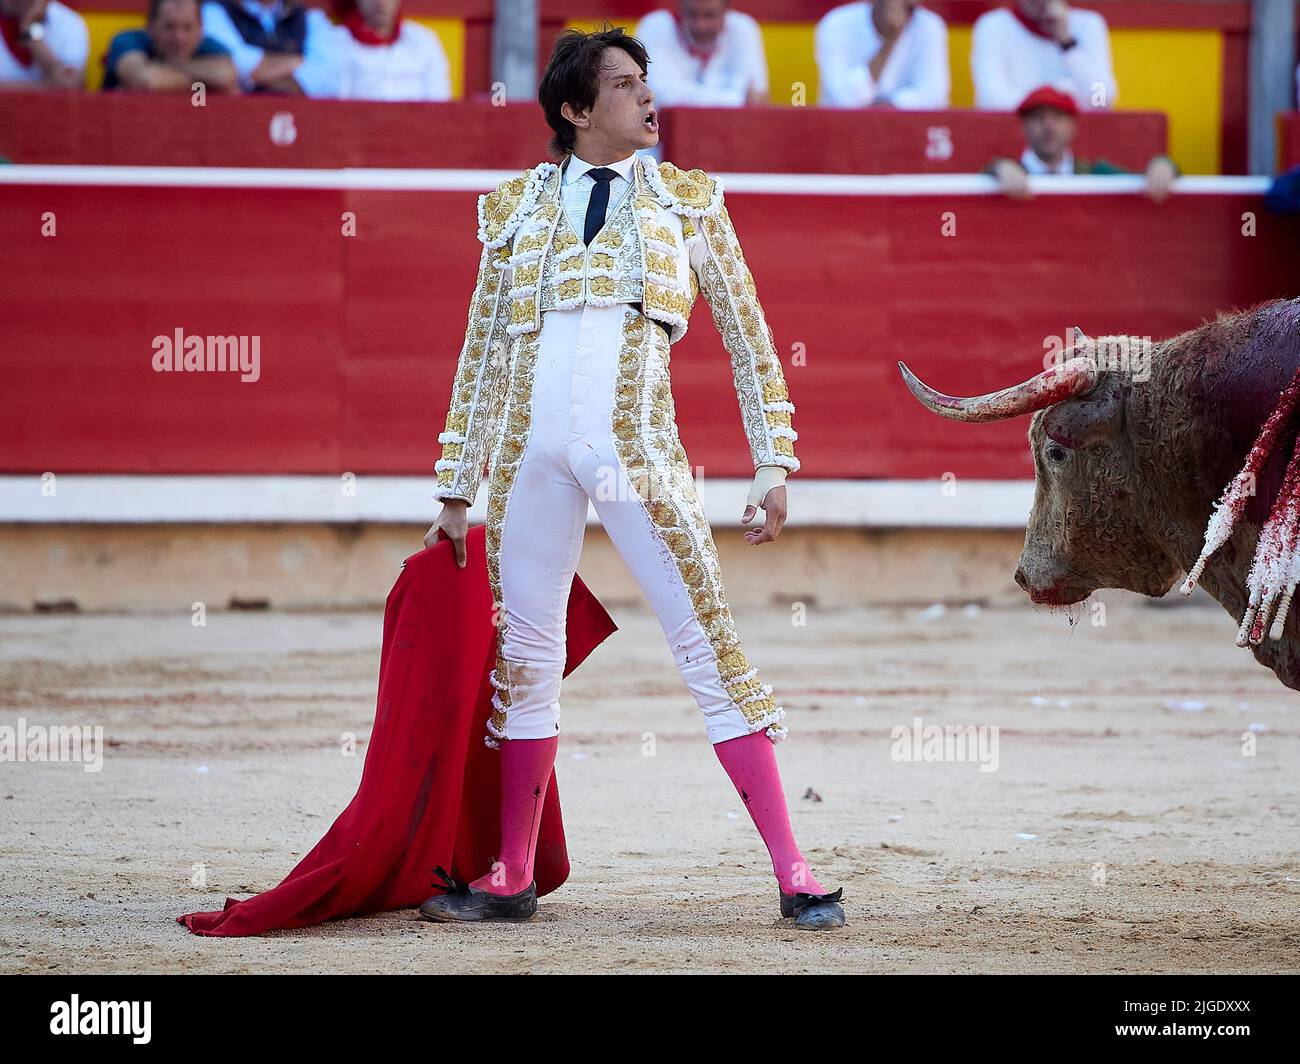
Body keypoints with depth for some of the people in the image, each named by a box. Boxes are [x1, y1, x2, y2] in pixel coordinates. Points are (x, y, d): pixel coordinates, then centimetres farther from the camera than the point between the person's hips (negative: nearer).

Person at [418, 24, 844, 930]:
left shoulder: (687, 200, 11)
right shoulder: (517, 207, 13)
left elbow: (748, 339, 12)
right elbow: (483, 354, 17)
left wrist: (774, 466, 4)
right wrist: (458, 488, 15)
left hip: (637, 451, -2)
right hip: (529, 449, 2)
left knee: (708, 644, -7)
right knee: (524, 656, 7)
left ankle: (795, 874, -7)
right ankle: (510, 879, 18)